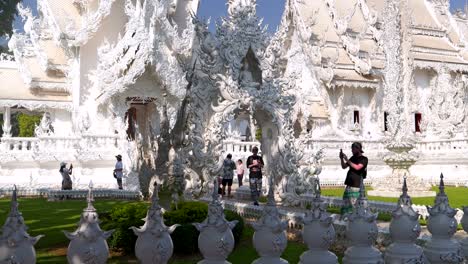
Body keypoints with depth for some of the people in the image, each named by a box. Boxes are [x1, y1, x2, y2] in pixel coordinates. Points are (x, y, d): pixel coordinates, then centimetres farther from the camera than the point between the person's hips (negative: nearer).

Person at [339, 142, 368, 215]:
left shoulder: (364, 159, -3)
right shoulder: (353, 158, 18)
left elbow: (357, 167, -19)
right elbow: (344, 166, 19)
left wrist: (347, 160, -19)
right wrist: (341, 159, 1)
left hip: (356, 185, -7)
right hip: (348, 184, 7)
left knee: (352, 203, -9)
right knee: (345, 203, 6)